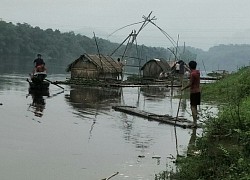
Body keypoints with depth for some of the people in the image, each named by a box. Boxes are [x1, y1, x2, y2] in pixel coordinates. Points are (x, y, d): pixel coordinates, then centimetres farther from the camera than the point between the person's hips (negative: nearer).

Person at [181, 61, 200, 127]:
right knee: (195, 106, 15)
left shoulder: (192, 74, -17)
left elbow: (190, 84, -19)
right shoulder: (198, 72, 7)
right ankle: (195, 121, 19)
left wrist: (183, 88, -6)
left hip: (193, 91, -8)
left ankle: (195, 122, -12)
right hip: (198, 91, 8)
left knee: (193, 106, -7)